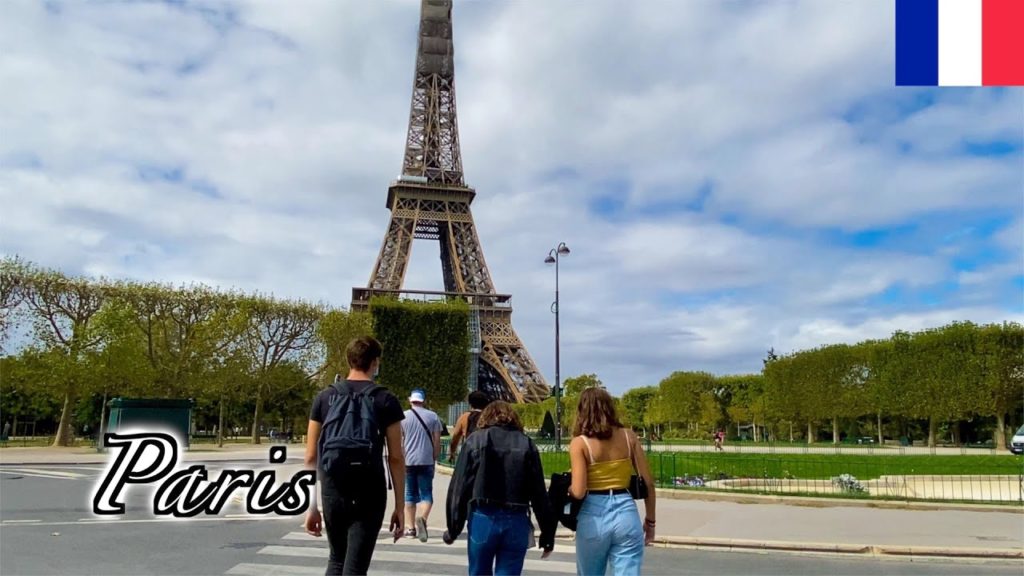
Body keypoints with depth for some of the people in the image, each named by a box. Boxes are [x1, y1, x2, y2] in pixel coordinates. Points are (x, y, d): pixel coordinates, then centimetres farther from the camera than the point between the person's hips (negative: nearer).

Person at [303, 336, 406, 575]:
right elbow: (395, 459, -6)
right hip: (369, 496, -3)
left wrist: (311, 505, 10)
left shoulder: (324, 398, 3)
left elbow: (311, 457, 3)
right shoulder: (386, 401, -4)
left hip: (332, 493, 3)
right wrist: (399, 507, 2)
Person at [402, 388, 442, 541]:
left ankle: (410, 528, 14)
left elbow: (399, 441, 0)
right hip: (426, 461, -1)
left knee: (410, 495, 12)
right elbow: (437, 441, 1)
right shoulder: (433, 416, 2)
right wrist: (435, 458, 11)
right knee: (426, 494, 3)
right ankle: (422, 518, -22)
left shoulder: (403, 416, 1)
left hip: (408, 461, 1)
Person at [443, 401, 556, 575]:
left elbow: (459, 488, -1)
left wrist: (453, 529, 6)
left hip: (482, 519, 0)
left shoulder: (475, 440, 2)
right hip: (516, 522, 1)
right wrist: (547, 535, 7)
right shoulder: (527, 444, 5)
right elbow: (539, 493, 1)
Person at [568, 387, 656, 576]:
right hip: (626, 513, 2)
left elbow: (578, 492, -15)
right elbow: (649, 483, 3)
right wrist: (650, 521, 13)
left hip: (593, 516, -1)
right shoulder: (628, 436, 2)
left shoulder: (580, 443, -7)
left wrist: (567, 487, 8)